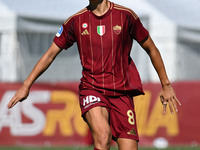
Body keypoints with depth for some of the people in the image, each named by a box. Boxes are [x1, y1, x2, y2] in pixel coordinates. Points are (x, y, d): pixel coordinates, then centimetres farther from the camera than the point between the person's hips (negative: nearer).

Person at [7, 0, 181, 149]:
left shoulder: (126, 16, 1)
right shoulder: (76, 21, 5)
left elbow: (151, 49, 12)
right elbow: (50, 54, 12)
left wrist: (166, 85, 13)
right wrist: (26, 86, 9)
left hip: (122, 93, 0)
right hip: (91, 91, 0)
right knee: (103, 134, -30)